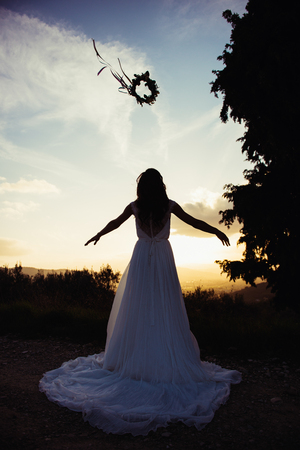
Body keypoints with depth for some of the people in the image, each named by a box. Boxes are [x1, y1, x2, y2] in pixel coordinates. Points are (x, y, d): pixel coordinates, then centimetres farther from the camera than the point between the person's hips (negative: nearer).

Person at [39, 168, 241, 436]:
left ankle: (132, 357, 15)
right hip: (163, 258, -1)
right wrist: (216, 231, 20)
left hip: (142, 257, 1)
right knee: (166, 309, 3)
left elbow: (115, 223, 16)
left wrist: (98, 235, 33)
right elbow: (193, 222, 7)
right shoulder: (170, 206, -1)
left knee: (137, 308, 7)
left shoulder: (135, 207, 2)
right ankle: (169, 359, 7)